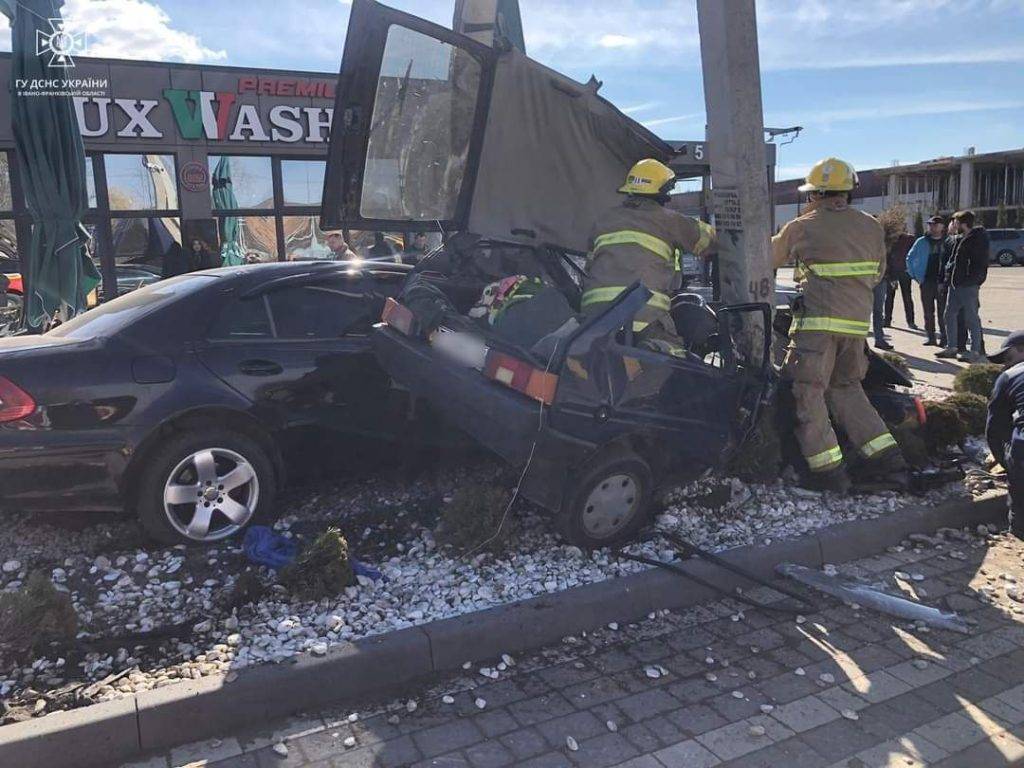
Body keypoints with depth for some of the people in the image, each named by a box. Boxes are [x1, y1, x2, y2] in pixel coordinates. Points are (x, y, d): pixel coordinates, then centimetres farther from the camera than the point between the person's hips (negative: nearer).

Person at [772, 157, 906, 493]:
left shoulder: (803, 227, -4)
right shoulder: (872, 227, 10)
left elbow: (771, 257, 11)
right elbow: (877, 273, 20)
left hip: (818, 322, -6)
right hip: (858, 321, 6)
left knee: (809, 393, 0)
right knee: (846, 387, 21)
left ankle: (828, 469, -3)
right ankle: (885, 453, 18)